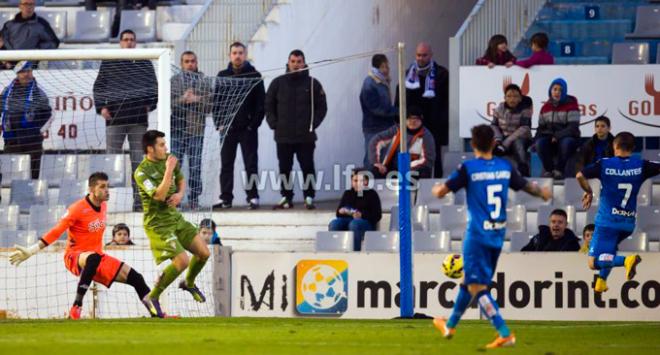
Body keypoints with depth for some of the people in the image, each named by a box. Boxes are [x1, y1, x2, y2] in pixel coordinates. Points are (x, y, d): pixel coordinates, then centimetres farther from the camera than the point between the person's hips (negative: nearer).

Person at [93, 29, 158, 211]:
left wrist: (149, 105, -1)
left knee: (138, 160, 3)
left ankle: (139, 199, 5)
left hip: (138, 118, 1)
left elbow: (153, 87, 14)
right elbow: (98, 86, 10)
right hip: (114, 117, -1)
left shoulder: (145, 64, 11)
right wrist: (101, 107, -3)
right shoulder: (109, 64, 9)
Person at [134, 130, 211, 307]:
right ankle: (152, 297, -4)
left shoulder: (169, 160, 3)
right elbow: (159, 196, -30)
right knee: (182, 261, -19)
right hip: (158, 224, -8)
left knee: (203, 253, 6)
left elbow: (181, 180, 22)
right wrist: (169, 170, -31)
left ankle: (189, 283, 35)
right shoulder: (142, 172, -20)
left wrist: (180, 194, 0)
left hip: (175, 217, 8)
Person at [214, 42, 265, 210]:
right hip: (228, 128, 3)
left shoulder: (254, 76, 1)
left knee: (251, 164, -1)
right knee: (226, 164, 4)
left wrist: (254, 123, -10)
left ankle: (253, 197, 1)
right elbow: (216, 101, 9)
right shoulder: (223, 76, 9)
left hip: (248, 128, -3)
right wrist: (219, 123, -1)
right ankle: (226, 198, 8)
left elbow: (261, 102, -2)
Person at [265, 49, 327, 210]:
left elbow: (322, 107, 6)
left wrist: (313, 124, -5)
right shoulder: (278, 83, 7)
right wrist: (273, 123, -1)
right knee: (284, 168, 5)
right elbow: (269, 105, 11)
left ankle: (309, 198, 2)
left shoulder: (312, 84, 4)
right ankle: (286, 197, 12)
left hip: (306, 137, -2)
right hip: (283, 136, 2)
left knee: (307, 168, -2)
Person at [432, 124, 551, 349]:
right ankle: (450, 325, 36)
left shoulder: (468, 168, -11)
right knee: (470, 280, 20)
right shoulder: (505, 167, 3)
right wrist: (542, 192, 42)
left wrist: (437, 189, 15)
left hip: (477, 235, -6)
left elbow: (440, 193, -10)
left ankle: (505, 334, -16)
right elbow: (526, 186, 19)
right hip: (498, 234, 6)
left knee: (477, 286, -4)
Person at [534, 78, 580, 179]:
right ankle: (548, 170, -24)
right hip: (550, 139, 4)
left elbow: (573, 128, -14)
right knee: (540, 143, -29)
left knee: (566, 143, -39)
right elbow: (541, 128, 16)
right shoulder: (545, 107, 11)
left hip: (568, 138, -4)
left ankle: (559, 170, -29)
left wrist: (557, 136, -23)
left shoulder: (571, 105, -5)